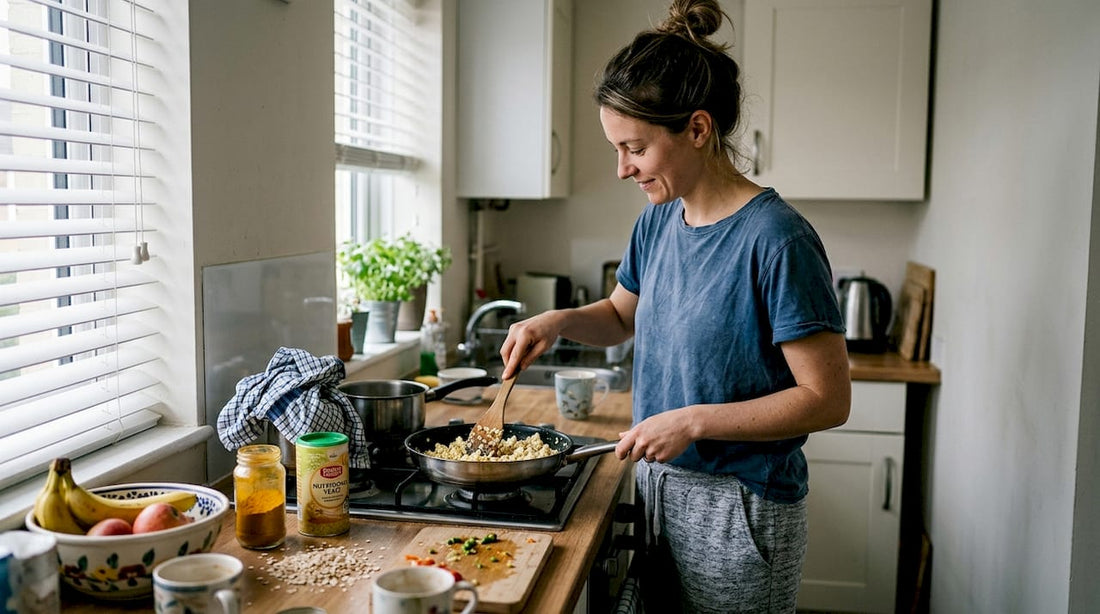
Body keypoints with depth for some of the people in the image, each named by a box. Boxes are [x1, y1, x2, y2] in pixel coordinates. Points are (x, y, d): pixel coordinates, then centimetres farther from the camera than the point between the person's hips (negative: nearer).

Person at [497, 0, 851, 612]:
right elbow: (621, 315, 18)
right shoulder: (656, 222, 1)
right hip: (657, 486, 7)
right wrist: (556, 321, -1)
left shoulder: (775, 240, -22)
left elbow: (828, 399, -20)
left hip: (738, 509, -7)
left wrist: (695, 420, -24)